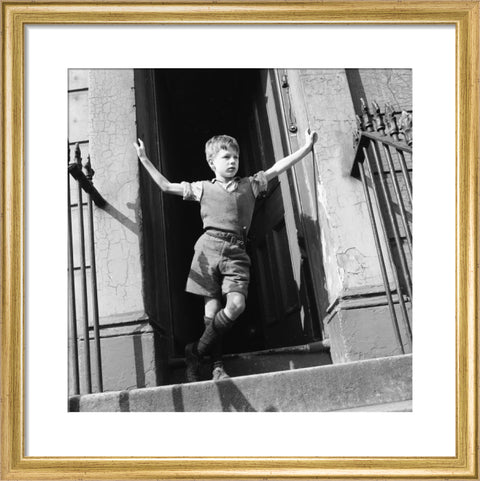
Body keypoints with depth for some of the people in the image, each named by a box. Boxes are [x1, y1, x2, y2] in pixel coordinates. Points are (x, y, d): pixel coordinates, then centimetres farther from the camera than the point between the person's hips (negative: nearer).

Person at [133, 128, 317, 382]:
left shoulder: (250, 185, 20)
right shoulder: (203, 188, 16)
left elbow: (277, 168, 18)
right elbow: (166, 186, 18)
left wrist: (306, 148, 13)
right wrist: (145, 160, 16)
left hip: (236, 252, 1)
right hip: (209, 247, -1)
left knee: (236, 304, -17)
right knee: (212, 307, -5)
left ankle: (196, 352, 1)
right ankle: (217, 366, 8)